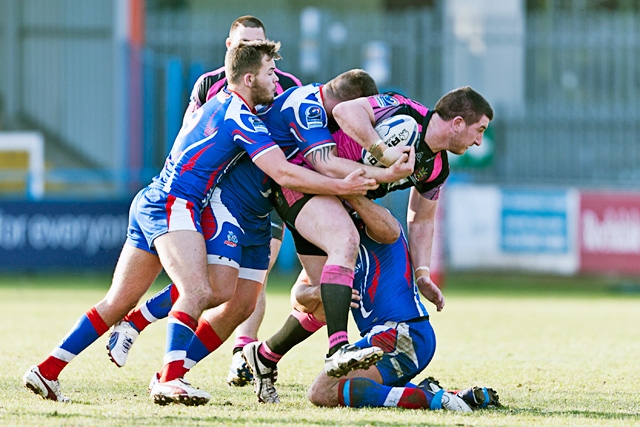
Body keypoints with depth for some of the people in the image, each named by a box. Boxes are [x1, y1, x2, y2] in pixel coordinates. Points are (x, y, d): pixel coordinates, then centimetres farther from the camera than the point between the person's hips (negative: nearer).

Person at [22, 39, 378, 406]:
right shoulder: (242, 119, -13)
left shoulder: (221, 102, 17)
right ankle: (170, 380, -38)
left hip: (150, 203, 10)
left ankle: (47, 371, 13)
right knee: (198, 292, -25)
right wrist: (341, 187, -18)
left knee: (118, 303, 12)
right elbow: (283, 173, -20)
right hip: (173, 206, -10)